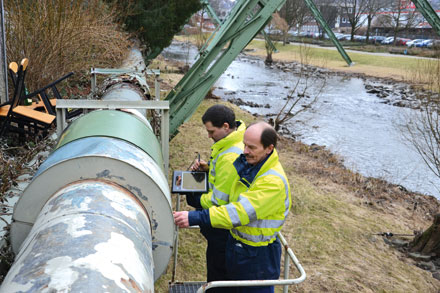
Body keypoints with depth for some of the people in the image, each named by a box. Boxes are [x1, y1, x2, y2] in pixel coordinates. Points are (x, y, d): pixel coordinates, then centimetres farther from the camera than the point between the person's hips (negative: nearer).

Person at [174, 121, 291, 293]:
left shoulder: (274, 182, -30)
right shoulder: (247, 163, -2)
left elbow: (240, 212, -35)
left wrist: (195, 218, -38)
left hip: (258, 254, -8)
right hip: (235, 243, 8)